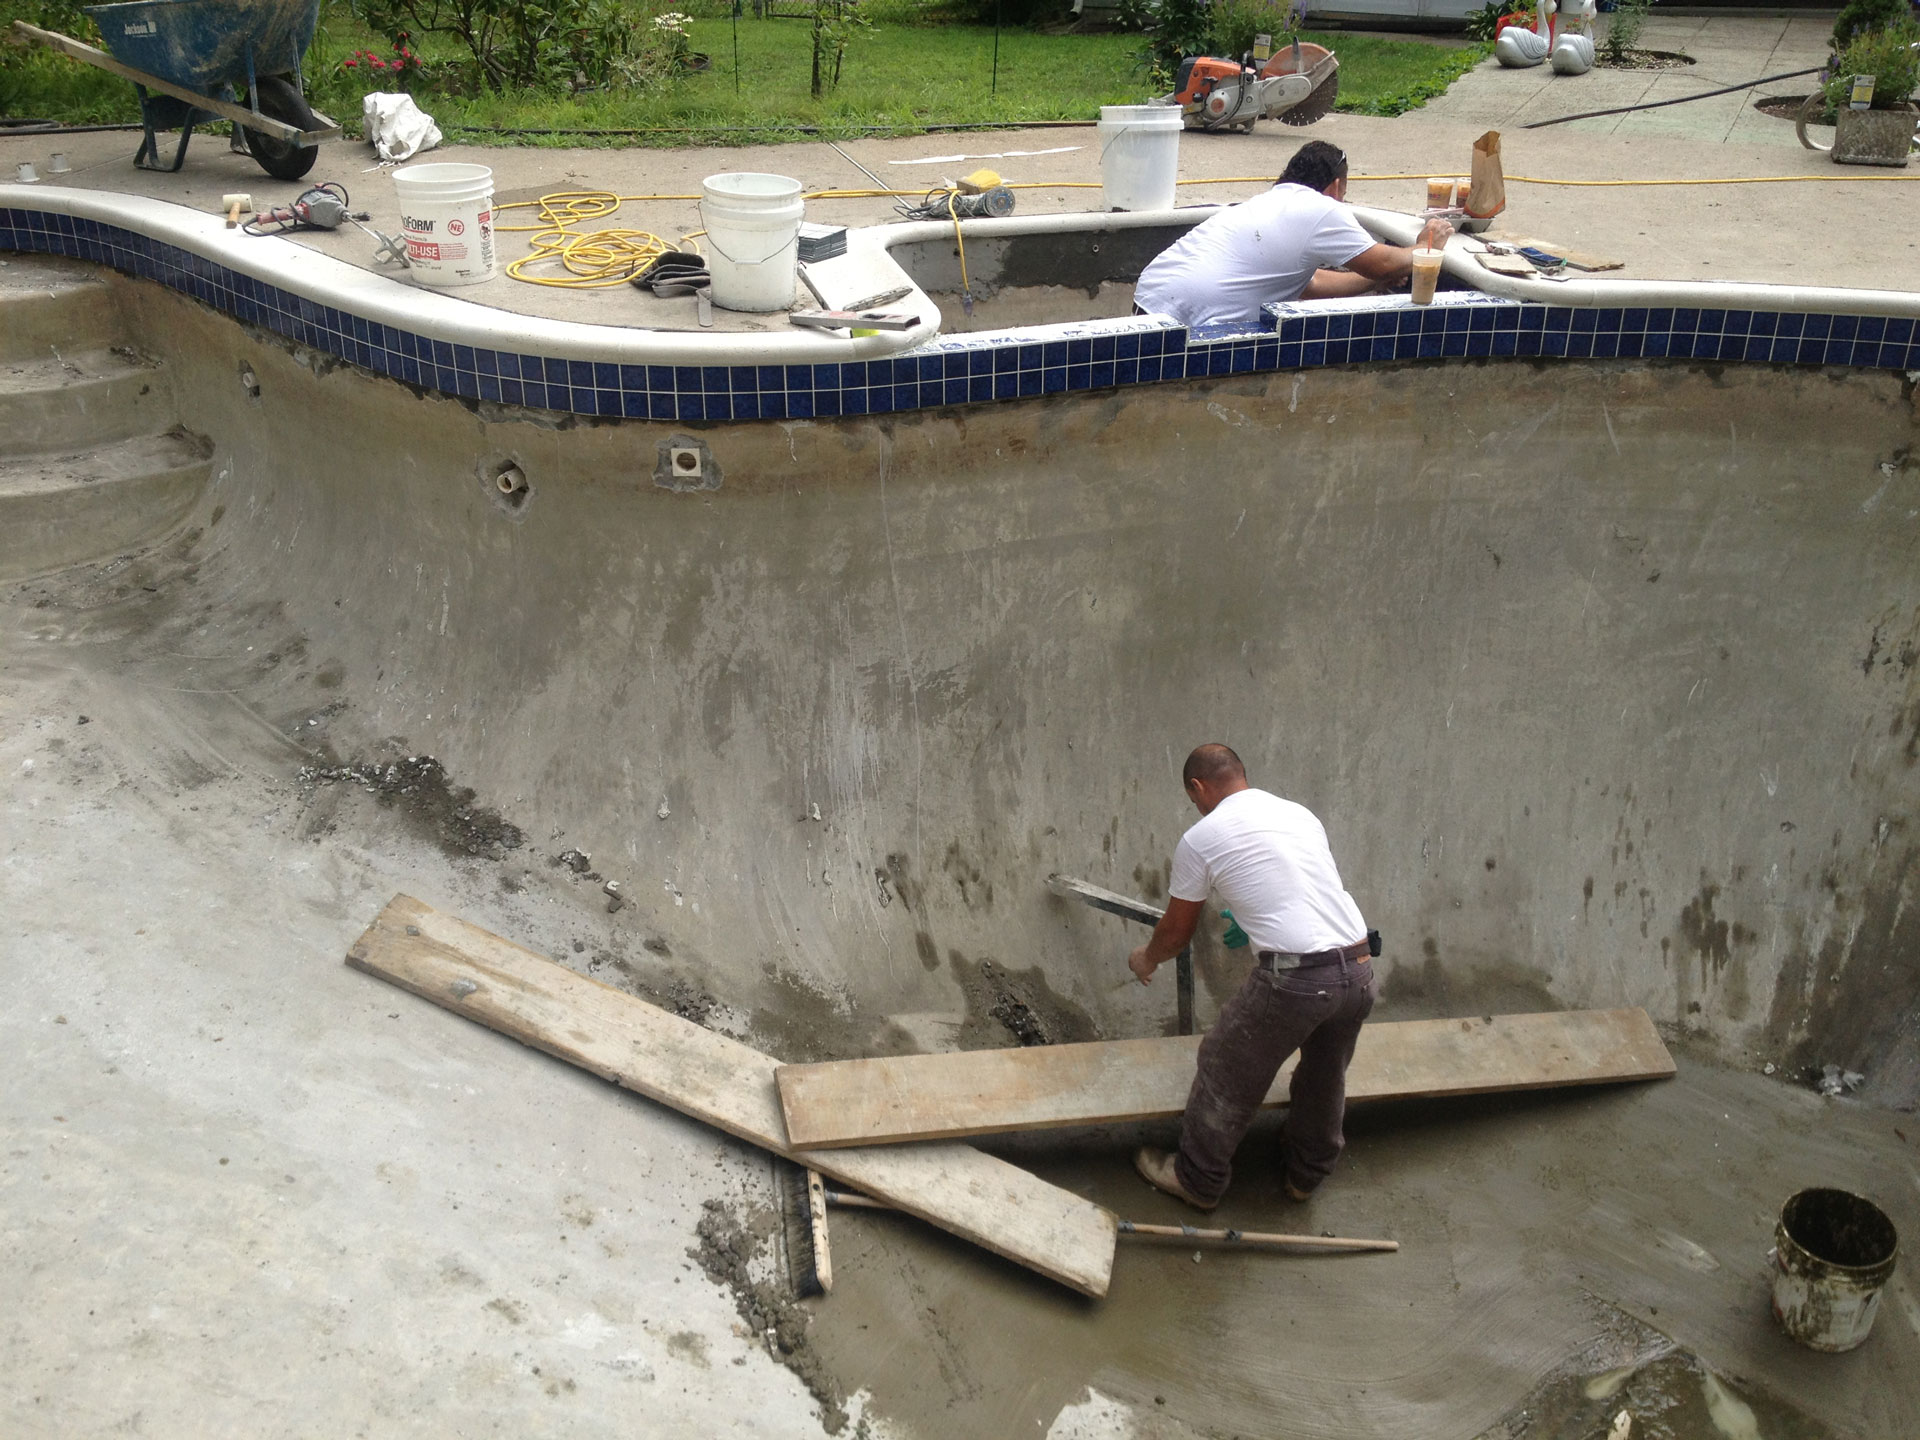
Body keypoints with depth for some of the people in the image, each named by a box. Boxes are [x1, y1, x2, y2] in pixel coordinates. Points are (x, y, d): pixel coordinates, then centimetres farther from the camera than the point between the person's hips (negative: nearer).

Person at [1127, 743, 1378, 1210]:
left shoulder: (1201, 839, 1)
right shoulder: (1299, 814, 17)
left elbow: (1176, 932, 13)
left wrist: (1147, 959, 35)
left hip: (1294, 979, -6)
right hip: (1359, 970, 6)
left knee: (1226, 1073, 15)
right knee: (1325, 1075, 28)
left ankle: (1199, 1180, 30)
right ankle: (1307, 1173, 47)